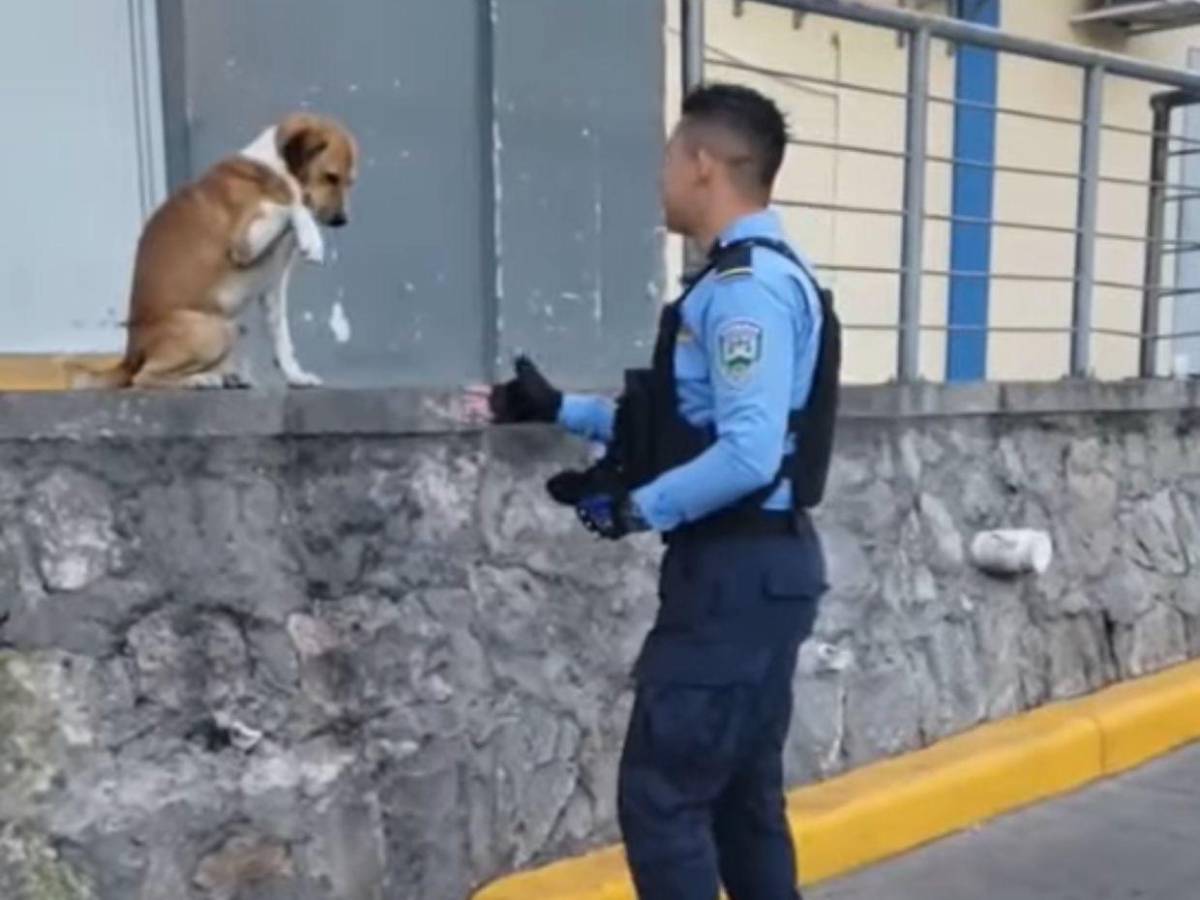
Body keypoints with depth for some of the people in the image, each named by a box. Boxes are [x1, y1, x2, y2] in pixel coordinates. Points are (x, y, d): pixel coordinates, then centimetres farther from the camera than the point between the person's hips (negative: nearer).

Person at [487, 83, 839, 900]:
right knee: (742, 798, 17)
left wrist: (637, 508, -14)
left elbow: (749, 454, -27)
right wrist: (560, 410, 21)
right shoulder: (756, 278, 15)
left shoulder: (747, 286, -18)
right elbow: (692, 420, 21)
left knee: (662, 796, -4)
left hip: (739, 572, -10)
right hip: (755, 569, 10)